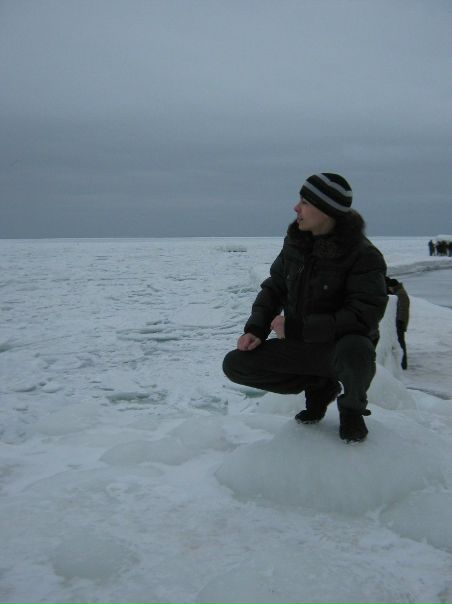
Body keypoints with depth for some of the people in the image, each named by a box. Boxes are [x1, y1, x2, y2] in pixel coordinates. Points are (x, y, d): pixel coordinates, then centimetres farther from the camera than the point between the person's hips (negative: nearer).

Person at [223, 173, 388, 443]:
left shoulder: (364, 255, -20)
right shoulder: (296, 242, -2)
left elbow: (364, 316, -27)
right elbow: (274, 288, 10)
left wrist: (295, 327, -27)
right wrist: (256, 329, -8)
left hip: (342, 345, -5)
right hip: (299, 345, 6)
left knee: (355, 350, -41)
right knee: (235, 364, -9)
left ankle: (351, 408, -4)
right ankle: (319, 386, 8)